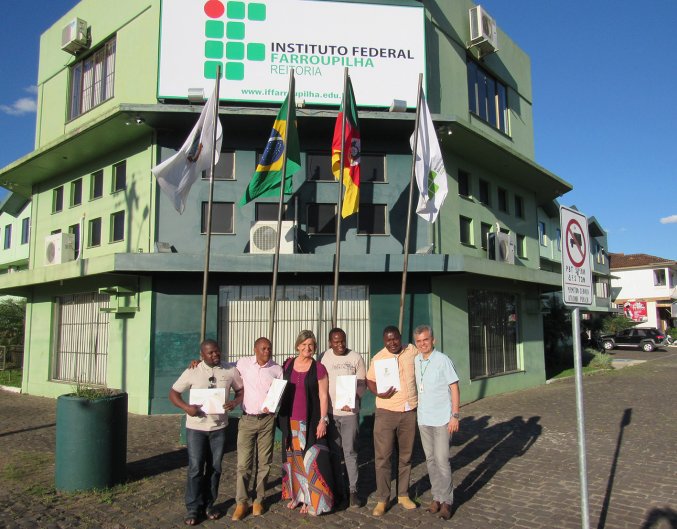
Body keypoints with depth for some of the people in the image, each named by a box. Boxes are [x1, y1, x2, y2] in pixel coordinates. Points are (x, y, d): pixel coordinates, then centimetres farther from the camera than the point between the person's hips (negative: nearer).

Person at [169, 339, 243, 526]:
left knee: (214, 468, 11)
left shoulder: (230, 371, -2)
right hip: (196, 427, -2)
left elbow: (241, 390, 8)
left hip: (219, 427, 2)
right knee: (195, 468, 0)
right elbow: (173, 393, -1)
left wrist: (235, 402, -14)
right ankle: (193, 508, 13)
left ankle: (209, 504, 26)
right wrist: (186, 407, -19)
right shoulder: (192, 372, -6)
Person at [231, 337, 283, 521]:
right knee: (243, 463, 0)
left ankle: (258, 500, 22)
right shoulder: (243, 363, -1)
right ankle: (241, 502, 13)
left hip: (267, 420, 1)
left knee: (264, 462, 7)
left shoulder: (277, 369, -1)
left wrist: (273, 406, -14)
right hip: (247, 419, 0)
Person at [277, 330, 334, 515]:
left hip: (310, 420, -4)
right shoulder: (288, 364, 5)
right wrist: (280, 415, 9)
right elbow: (281, 389, 13)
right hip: (290, 420, 4)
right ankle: (296, 494, 26)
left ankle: (312, 498, 9)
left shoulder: (319, 368, -5)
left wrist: (323, 420, -11)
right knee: (293, 458, 12)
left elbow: (323, 396, -5)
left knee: (311, 458, -3)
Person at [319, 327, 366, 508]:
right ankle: (338, 490, 21)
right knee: (334, 453, 9)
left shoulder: (356, 358, -3)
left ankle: (353, 490, 14)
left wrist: (352, 399, -17)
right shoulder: (324, 357, 2)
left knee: (350, 452, 2)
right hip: (329, 411, 2)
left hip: (350, 411, -2)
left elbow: (362, 383, -1)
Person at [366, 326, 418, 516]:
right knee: (382, 456, 0)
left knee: (406, 455, 14)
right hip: (386, 413, -2)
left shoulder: (412, 351, 1)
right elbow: (370, 380, 3)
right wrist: (379, 394, -17)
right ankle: (382, 499, 12)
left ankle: (403, 495, 28)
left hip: (410, 411, 2)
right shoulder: (378, 358, -5)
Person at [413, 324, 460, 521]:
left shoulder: (443, 360, -11)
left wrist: (455, 416, -13)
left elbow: (454, 388, -9)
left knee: (442, 460, -4)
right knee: (430, 460, 12)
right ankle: (437, 497, 24)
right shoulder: (415, 361, 4)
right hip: (423, 419, 5)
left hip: (442, 419, -5)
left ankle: (446, 501, 10)